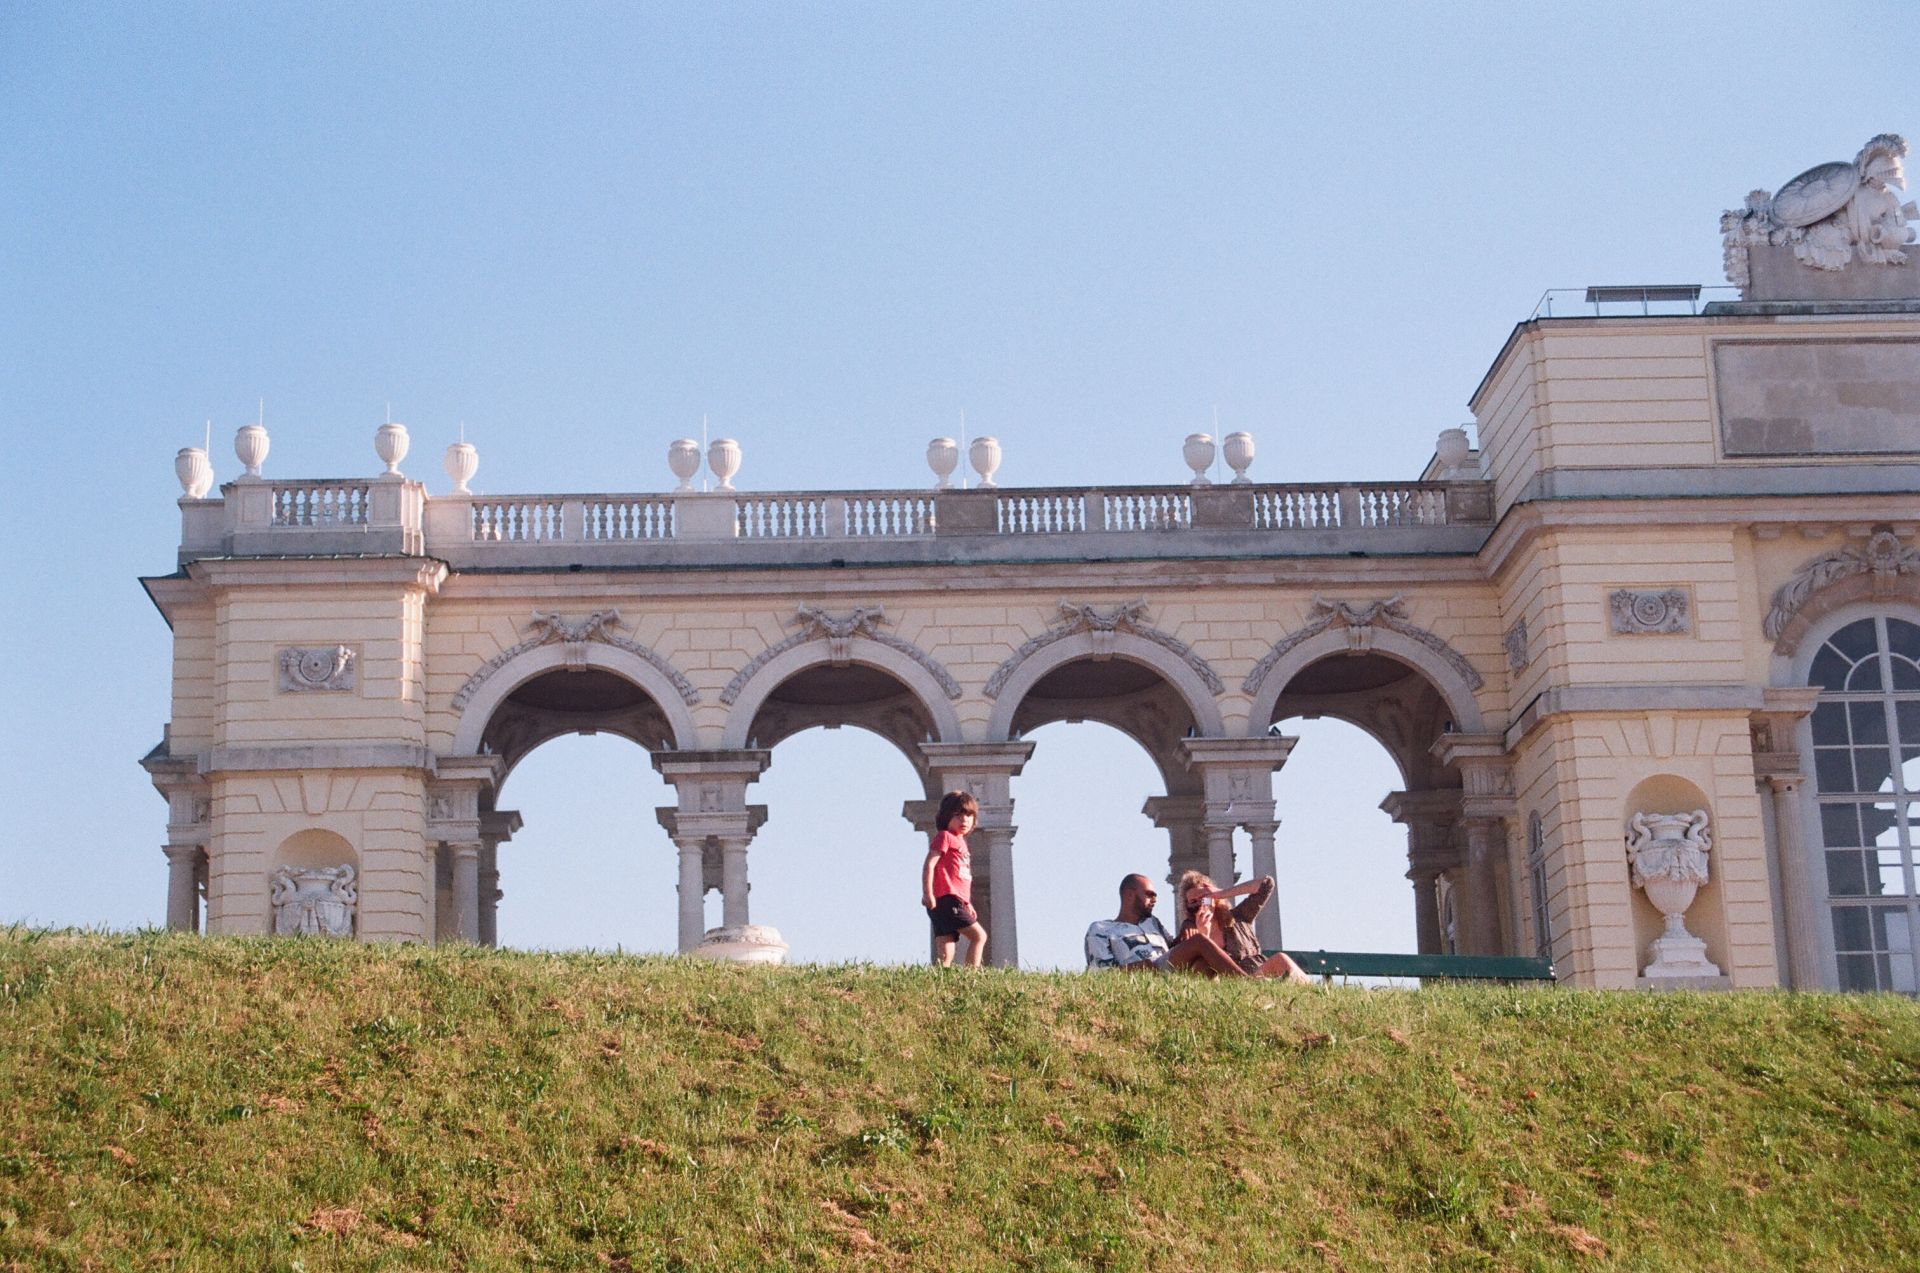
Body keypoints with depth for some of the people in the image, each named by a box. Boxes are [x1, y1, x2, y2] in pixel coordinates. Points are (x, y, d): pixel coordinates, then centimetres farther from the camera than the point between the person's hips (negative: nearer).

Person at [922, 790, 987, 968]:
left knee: (945, 956, 0)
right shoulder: (945, 837, -2)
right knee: (979, 935, -12)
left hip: (955, 902, 9)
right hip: (945, 900, -9)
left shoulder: (960, 841, 26)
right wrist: (927, 893, -21)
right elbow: (929, 864, -12)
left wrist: (967, 904, 29)